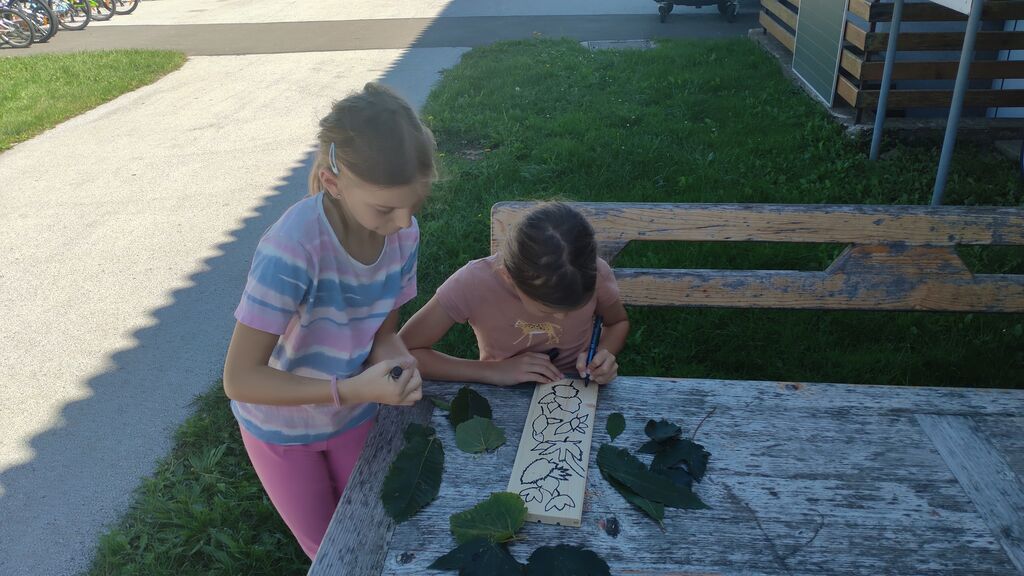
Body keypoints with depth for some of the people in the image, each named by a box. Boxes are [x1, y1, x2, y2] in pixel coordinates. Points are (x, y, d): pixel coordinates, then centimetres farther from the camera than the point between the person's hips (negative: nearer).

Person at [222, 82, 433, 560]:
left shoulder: (402, 233, -21)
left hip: (353, 413, 4)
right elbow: (240, 380, -32)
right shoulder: (292, 249, -38)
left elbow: (383, 333, -7)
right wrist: (351, 390, -39)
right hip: (282, 425, -3)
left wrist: (400, 372, -29)